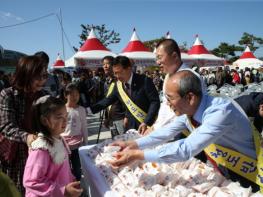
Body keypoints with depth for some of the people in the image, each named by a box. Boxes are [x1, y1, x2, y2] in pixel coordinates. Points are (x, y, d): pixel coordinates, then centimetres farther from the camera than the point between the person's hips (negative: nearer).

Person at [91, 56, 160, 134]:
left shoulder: (145, 81, -15)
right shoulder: (118, 85, 1)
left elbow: (155, 102, -15)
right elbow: (108, 100, 13)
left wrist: (146, 123, -23)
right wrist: (89, 109, 6)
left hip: (149, 126, -4)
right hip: (131, 126, 5)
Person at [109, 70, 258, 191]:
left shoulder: (221, 111, -34)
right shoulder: (188, 109, -10)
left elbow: (186, 149, -38)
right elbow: (167, 132, 0)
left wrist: (138, 155, -35)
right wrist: (134, 144, -9)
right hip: (220, 170, 6)